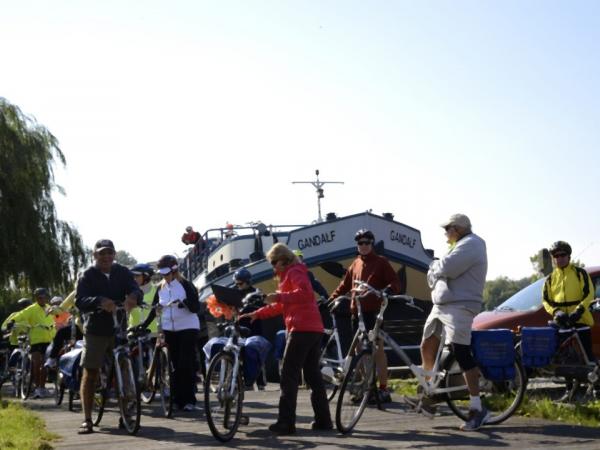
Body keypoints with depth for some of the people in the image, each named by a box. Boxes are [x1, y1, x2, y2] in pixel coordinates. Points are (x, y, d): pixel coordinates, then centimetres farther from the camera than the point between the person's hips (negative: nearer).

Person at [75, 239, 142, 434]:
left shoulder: (122, 273, 6)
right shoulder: (88, 275, -1)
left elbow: (136, 290, -9)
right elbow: (80, 301, -14)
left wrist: (133, 297, -34)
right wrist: (99, 302, -35)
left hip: (118, 329, 2)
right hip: (95, 330, -2)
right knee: (90, 373, -2)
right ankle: (87, 420, 1)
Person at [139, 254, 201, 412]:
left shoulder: (186, 285, -7)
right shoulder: (161, 288, 9)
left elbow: (196, 308, -12)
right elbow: (154, 309, 14)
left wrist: (185, 303, -31)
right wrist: (143, 325, 5)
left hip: (187, 328, -5)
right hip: (169, 329, 5)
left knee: (186, 364, -8)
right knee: (175, 365, 6)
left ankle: (189, 400, -3)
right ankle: (178, 398, 10)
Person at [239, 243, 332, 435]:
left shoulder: (293, 272, -4)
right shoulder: (291, 274, 27)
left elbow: (305, 293, -23)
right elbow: (280, 306, 32)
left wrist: (279, 296, -19)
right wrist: (257, 314, 26)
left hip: (302, 330, -10)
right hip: (314, 329, 10)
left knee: (289, 376, -8)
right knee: (313, 375, 13)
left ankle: (286, 423, -10)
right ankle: (323, 420, 14)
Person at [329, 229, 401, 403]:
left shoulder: (381, 262, 1)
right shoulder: (355, 264, 16)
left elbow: (395, 282, -6)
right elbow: (344, 286, 22)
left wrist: (387, 290, -27)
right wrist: (330, 300, 13)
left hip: (374, 311, -6)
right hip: (357, 312, 6)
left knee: (377, 349, -7)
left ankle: (383, 389, -6)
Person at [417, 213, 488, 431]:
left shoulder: (470, 244, -12)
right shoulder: (463, 245, 23)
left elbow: (447, 268, -23)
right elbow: (435, 273, 20)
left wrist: (435, 266, -2)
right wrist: (436, 268, -3)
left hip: (459, 306, -11)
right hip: (442, 304, 11)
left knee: (461, 353, -14)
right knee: (427, 347, 14)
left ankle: (477, 408, -13)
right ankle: (429, 395, 27)